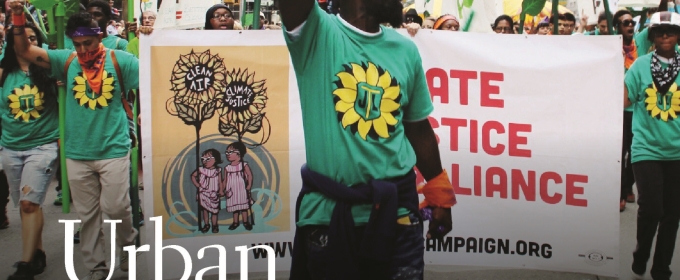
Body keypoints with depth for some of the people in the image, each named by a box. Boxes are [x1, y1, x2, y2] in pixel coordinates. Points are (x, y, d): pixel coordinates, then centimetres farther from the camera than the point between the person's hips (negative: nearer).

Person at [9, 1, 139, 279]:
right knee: (87, 214, 8)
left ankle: (127, 242, 28)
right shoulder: (67, 60, 1)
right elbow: (24, 51, -2)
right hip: (77, 153, 3)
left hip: (113, 150, -2)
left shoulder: (118, 59, -4)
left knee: (114, 207, -3)